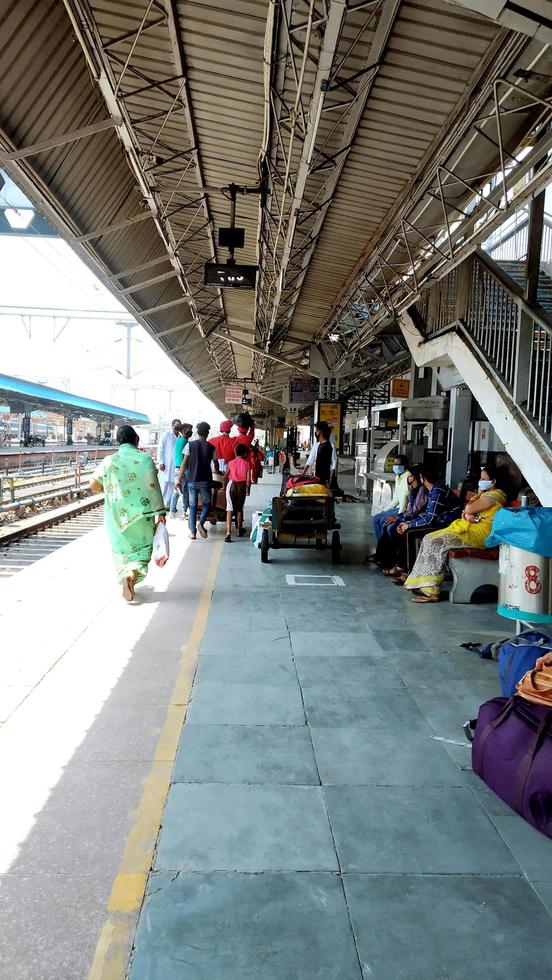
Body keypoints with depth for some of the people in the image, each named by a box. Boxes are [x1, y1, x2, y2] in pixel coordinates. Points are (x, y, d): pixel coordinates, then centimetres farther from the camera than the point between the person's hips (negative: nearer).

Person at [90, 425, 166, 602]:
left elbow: (93, 486, 1)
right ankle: (132, 573, -13)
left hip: (117, 514, 1)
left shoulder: (109, 461, -3)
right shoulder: (145, 459, -6)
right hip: (141, 512, -1)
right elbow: (153, 487, -8)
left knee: (122, 547, 18)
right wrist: (160, 512, -4)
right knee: (142, 546, 11)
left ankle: (125, 574, 7)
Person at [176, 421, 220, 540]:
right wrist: (217, 471, 33)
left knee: (192, 505, 8)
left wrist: (179, 478, -2)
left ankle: (192, 532, 4)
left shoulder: (190, 445, -2)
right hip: (205, 480, -1)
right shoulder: (211, 447, -2)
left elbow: (184, 462, -6)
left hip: (192, 480, 1)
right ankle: (201, 522, -10)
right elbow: (216, 463, 10)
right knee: (206, 503, 14)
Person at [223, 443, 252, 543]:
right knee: (240, 508, 17)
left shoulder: (231, 463, -3)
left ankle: (228, 532, -20)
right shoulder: (247, 463, -6)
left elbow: (225, 477, 5)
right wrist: (248, 489, 7)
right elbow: (248, 479, -8)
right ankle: (239, 531, 29)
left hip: (232, 485, -1)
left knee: (230, 509, -4)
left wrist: (226, 484, 24)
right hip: (242, 486, 1)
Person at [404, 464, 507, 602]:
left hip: (479, 534, -10)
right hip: (470, 528, 10)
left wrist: (478, 495, 3)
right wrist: (467, 515, -6)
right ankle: (424, 584, -12)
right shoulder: (486, 494, 25)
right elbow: (466, 510, 18)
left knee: (436, 542, -25)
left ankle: (431, 591, -28)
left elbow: (468, 509, -14)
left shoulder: (494, 495, -8)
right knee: (430, 539, -5)